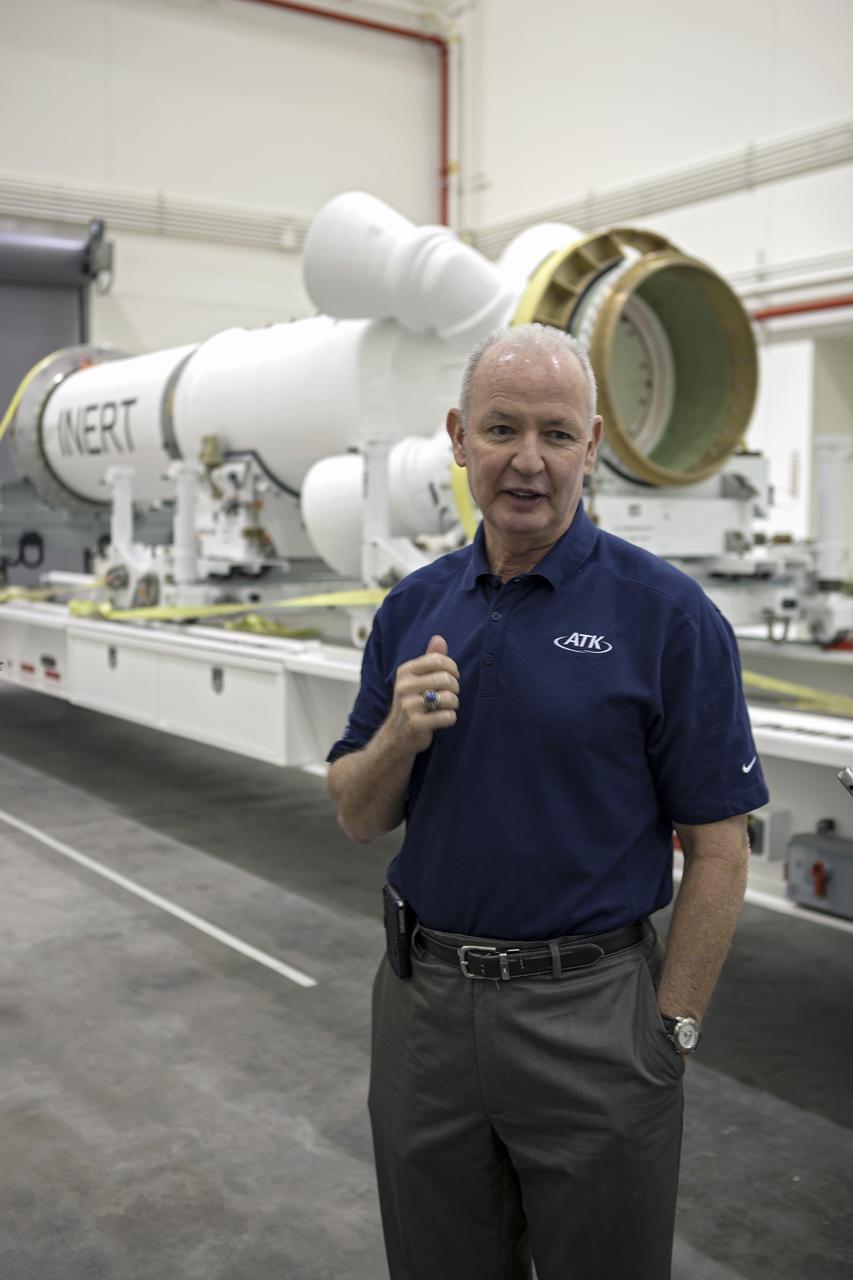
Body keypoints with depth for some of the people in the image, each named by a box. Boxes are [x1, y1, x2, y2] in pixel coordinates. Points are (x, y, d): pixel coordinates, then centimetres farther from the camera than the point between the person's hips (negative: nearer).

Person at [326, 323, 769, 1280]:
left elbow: (717, 848, -9)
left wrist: (669, 1032, -10)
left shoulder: (667, 615, -11)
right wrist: (400, 736, -14)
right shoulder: (411, 608, 3)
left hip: (588, 1015, -4)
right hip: (422, 1000, 4)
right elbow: (357, 818, 6)